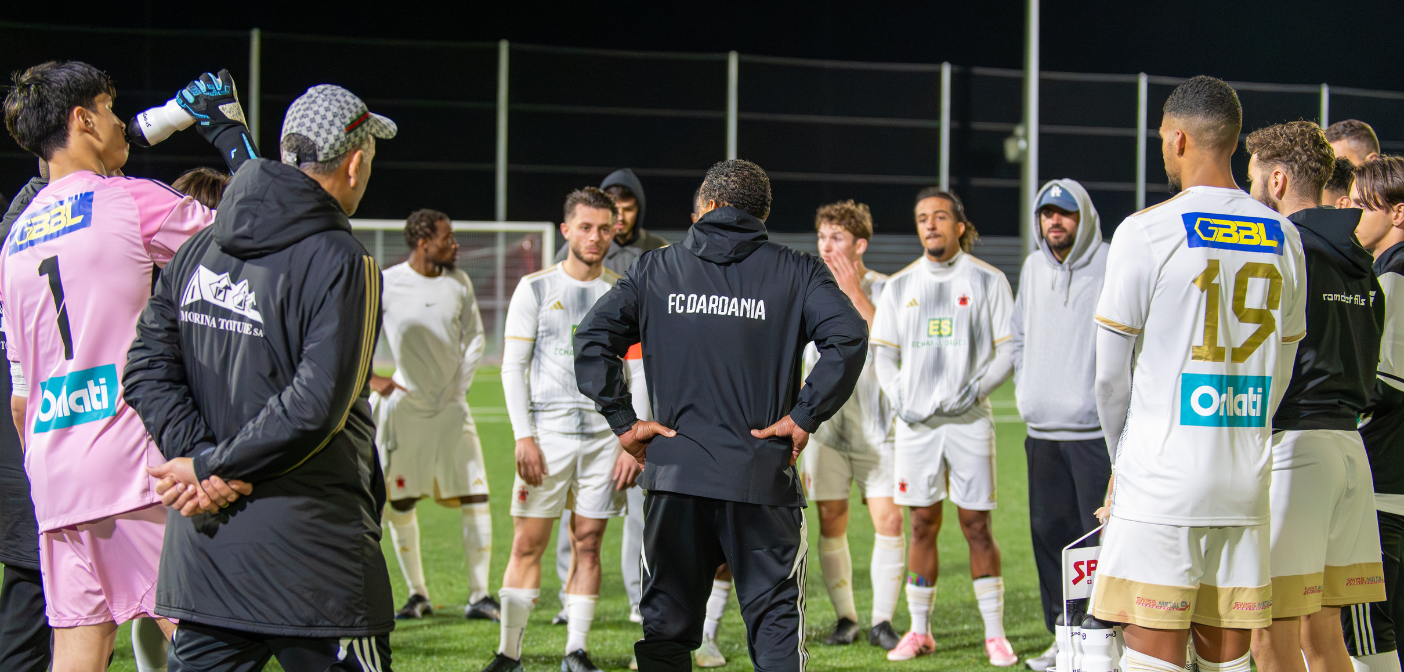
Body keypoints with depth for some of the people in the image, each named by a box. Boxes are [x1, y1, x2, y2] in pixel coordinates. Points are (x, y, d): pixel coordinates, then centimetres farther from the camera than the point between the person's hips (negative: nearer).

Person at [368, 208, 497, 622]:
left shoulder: (459, 283, 4)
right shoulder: (386, 284, -7)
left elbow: (474, 336, 16)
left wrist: (461, 382, 5)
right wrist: (371, 380, -3)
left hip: (450, 406, 3)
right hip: (404, 405, -2)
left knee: (476, 497, -6)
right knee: (400, 503, 3)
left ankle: (480, 595, 0)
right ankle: (417, 594, 17)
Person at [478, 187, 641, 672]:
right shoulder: (536, 288, 4)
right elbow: (513, 366, 2)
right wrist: (523, 437, -7)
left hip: (606, 434, 1)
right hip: (547, 431, -1)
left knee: (588, 544, 3)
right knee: (527, 543, -3)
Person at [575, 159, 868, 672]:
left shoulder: (656, 269, 8)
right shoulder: (797, 272, 3)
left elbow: (593, 338, 1)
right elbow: (847, 337, -12)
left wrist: (624, 422, 2)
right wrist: (805, 417, -6)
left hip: (674, 475, 2)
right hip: (763, 476, -1)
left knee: (665, 628, 11)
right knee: (777, 628, 4)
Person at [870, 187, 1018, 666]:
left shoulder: (987, 281, 2)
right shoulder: (901, 285, 10)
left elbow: (1009, 350, 1)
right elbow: (883, 351, 13)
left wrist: (975, 390, -13)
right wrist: (897, 397, -3)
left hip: (969, 420, -2)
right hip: (915, 423, 3)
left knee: (977, 525, -2)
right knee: (922, 526, 6)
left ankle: (995, 633, 3)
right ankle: (919, 631, 13)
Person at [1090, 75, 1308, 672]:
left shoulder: (1146, 232, -7)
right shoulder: (1284, 239, 8)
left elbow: (1110, 375, -2)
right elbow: (1279, 372, 14)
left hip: (1162, 484, -5)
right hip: (1245, 484, 5)